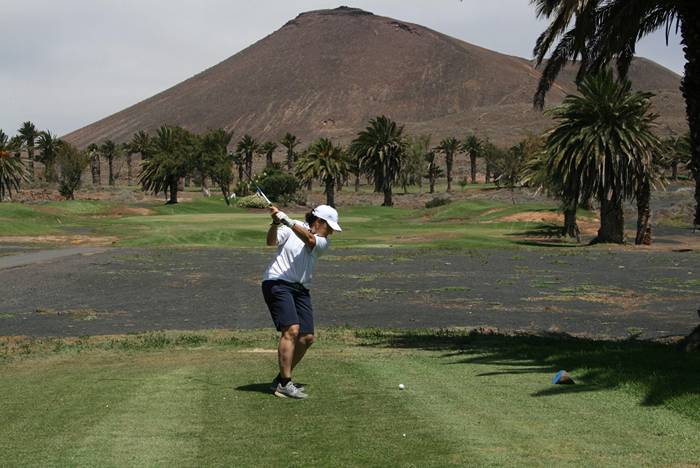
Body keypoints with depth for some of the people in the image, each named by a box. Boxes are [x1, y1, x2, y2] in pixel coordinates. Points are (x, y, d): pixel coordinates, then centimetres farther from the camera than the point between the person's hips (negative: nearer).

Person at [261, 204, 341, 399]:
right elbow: (271, 241, -11)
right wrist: (275, 224, -31)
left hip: (301, 288, 6)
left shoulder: (323, 242, 7)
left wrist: (287, 220, -29)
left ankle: (281, 379, 17)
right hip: (278, 282, -6)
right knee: (291, 329, -21)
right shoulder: (292, 227, 0)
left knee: (307, 337, 1)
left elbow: (309, 239, -14)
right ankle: (284, 384, -18)